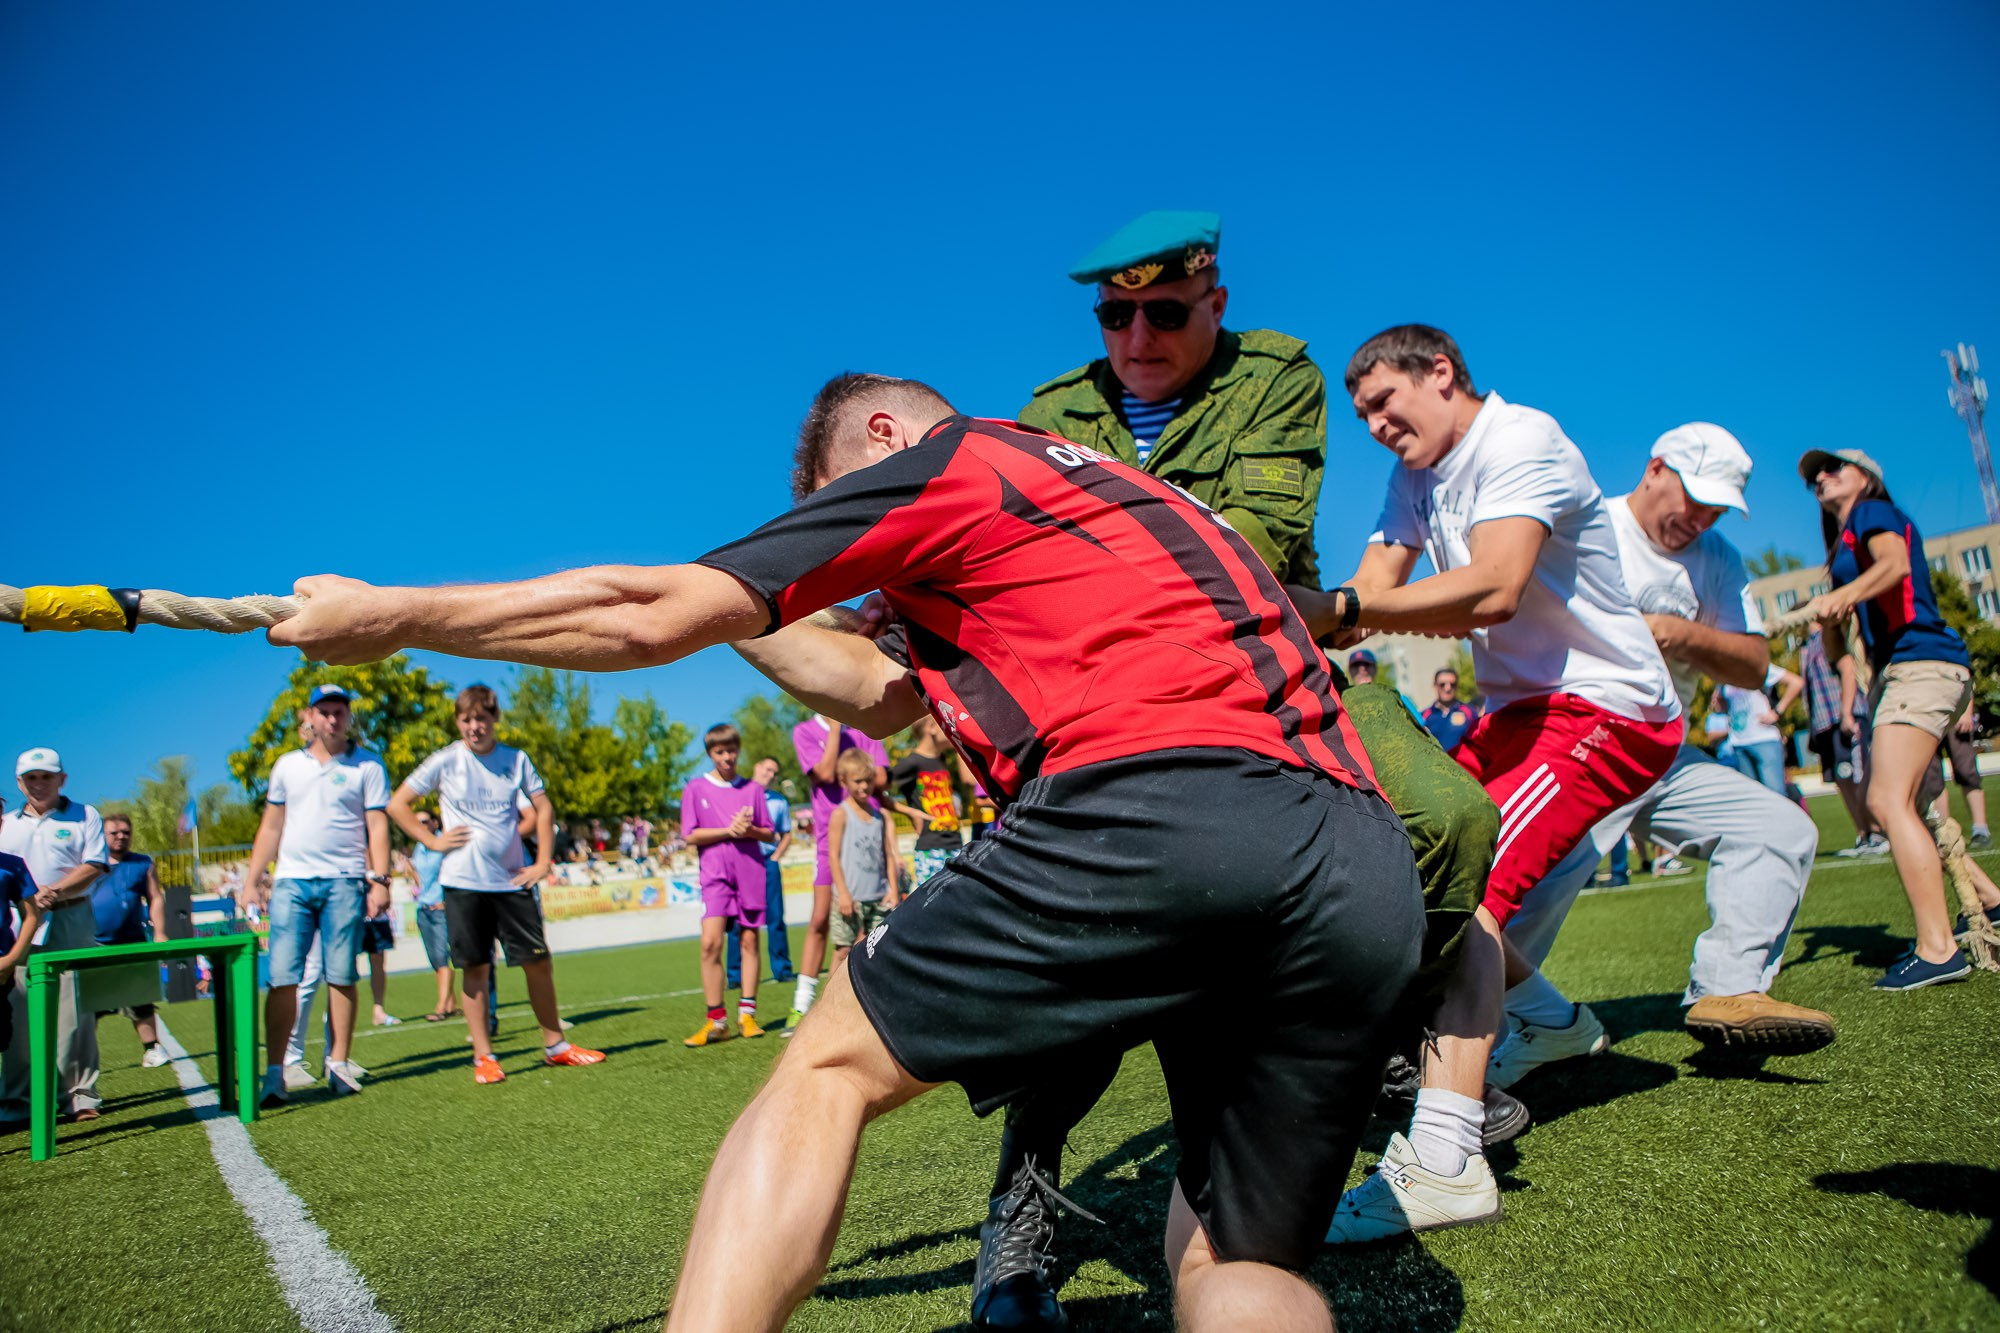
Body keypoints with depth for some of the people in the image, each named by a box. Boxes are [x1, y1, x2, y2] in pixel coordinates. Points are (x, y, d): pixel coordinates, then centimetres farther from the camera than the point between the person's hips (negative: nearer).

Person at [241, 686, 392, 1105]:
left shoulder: (366, 765, 5)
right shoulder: (287, 765, 14)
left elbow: (377, 825, 1)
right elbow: (272, 824, 17)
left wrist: (380, 879, -7)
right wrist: (252, 878, 10)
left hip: (344, 882, -2)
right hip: (291, 881, 2)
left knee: (341, 977, 1)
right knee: (282, 977, -3)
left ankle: (338, 1065, 8)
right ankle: (276, 1071, 0)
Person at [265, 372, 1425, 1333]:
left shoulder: (942, 459, 11)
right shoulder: (1099, 487, 35)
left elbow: (653, 619, 9)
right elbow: (882, 695, 36)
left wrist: (390, 616, 20)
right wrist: (732, 601, 41)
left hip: (1149, 809, -8)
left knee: (830, 1069, 9)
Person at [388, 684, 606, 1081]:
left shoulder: (516, 760, 4)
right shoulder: (445, 762, -1)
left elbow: (543, 807, 11)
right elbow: (397, 804, 5)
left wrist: (543, 861, 3)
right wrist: (433, 841, -4)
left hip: (511, 881, 2)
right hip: (463, 882, -2)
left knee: (537, 961, 4)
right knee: (476, 969, 2)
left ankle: (555, 1044, 17)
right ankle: (483, 1056, 13)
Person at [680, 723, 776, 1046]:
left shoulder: (752, 789, 10)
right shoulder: (696, 788, 6)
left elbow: (770, 835, 11)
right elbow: (691, 835, -1)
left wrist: (751, 830, -10)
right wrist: (729, 831, -12)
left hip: (752, 871, 2)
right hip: (715, 873, -2)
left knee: (750, 941, 2)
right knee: (711, 942, -13)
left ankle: (747, 1014, 11)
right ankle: (716, 1021, -6)